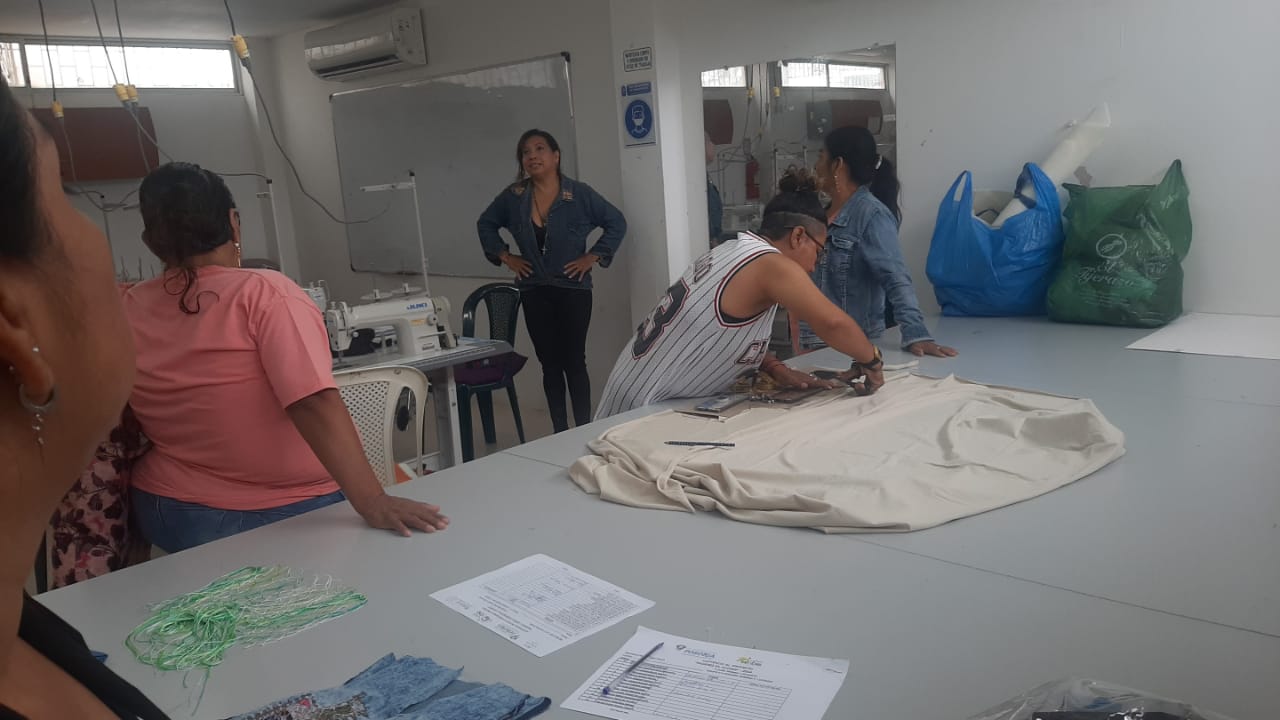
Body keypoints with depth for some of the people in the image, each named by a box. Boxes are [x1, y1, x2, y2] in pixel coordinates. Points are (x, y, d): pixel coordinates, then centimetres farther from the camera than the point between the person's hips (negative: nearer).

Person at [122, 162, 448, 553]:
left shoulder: (126, 310, -4)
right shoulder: (263, 293, -20)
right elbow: (314, 404, -31)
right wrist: (372, 502, -34)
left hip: (173, 513, 5)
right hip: (290, 512, -5)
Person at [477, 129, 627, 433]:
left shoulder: (580, 194, -7)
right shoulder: (512, 197, 1)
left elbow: (617, 223, -1)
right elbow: (485, 224, 17)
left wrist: (593, 257, -5)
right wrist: (505, 256, 7)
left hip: (573, 289, -3)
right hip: (534, 292, 3)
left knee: (574, 362, -2)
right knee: (550, 364, 8)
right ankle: (560, 433, 16)